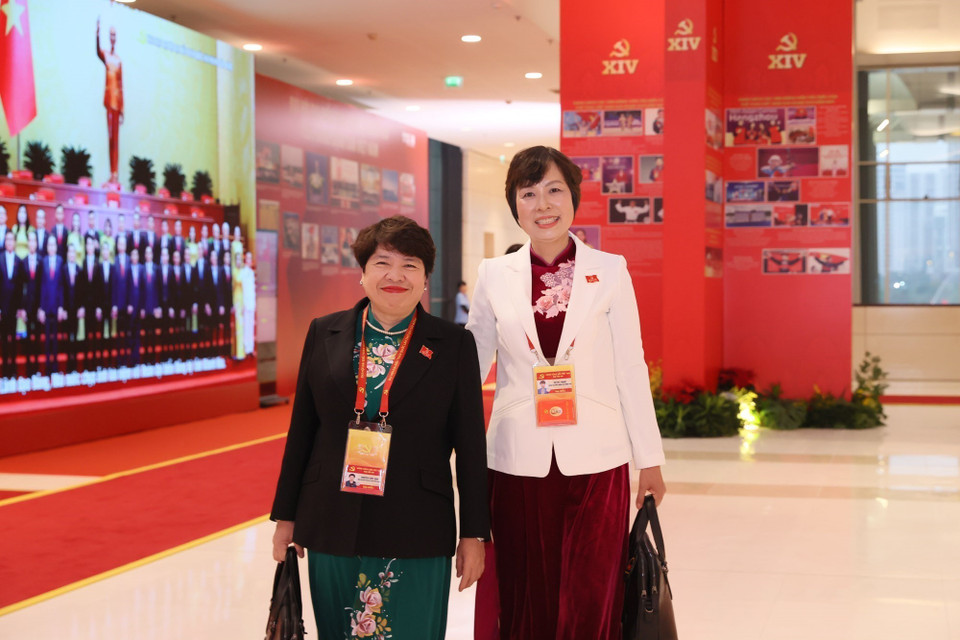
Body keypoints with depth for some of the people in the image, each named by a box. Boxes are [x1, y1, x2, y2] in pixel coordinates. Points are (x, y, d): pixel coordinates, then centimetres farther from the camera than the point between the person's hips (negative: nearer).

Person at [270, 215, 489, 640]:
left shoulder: (453, 345, -1)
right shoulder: (325, 334, 5)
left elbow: (470, 444, 0)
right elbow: (301, 429, 9)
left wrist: (473, 534, -1)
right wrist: (286, 516, 9)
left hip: (417, 538, -2)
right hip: (332, 529, 2)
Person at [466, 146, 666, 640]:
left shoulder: (610, 271, 2)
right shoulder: (495, 276, 5)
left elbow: (631, 369, 3)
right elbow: (470, 366, 11)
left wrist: (649, 460, 4)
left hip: (595, 461, -1)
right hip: (519, 463, 1)